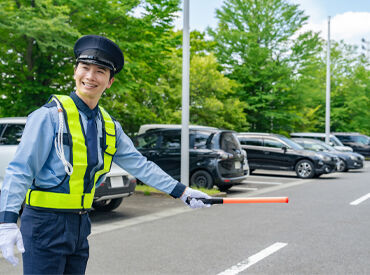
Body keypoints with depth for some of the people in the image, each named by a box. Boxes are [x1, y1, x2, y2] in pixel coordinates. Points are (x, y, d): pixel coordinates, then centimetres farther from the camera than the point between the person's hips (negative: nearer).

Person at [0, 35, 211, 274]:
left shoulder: (110, 126, 8)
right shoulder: (51, 115, -12)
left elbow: (140, 165, 13)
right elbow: (20, 170, -15)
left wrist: (183, 192, 12)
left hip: (80, 225, 6)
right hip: (44, 226, -6)